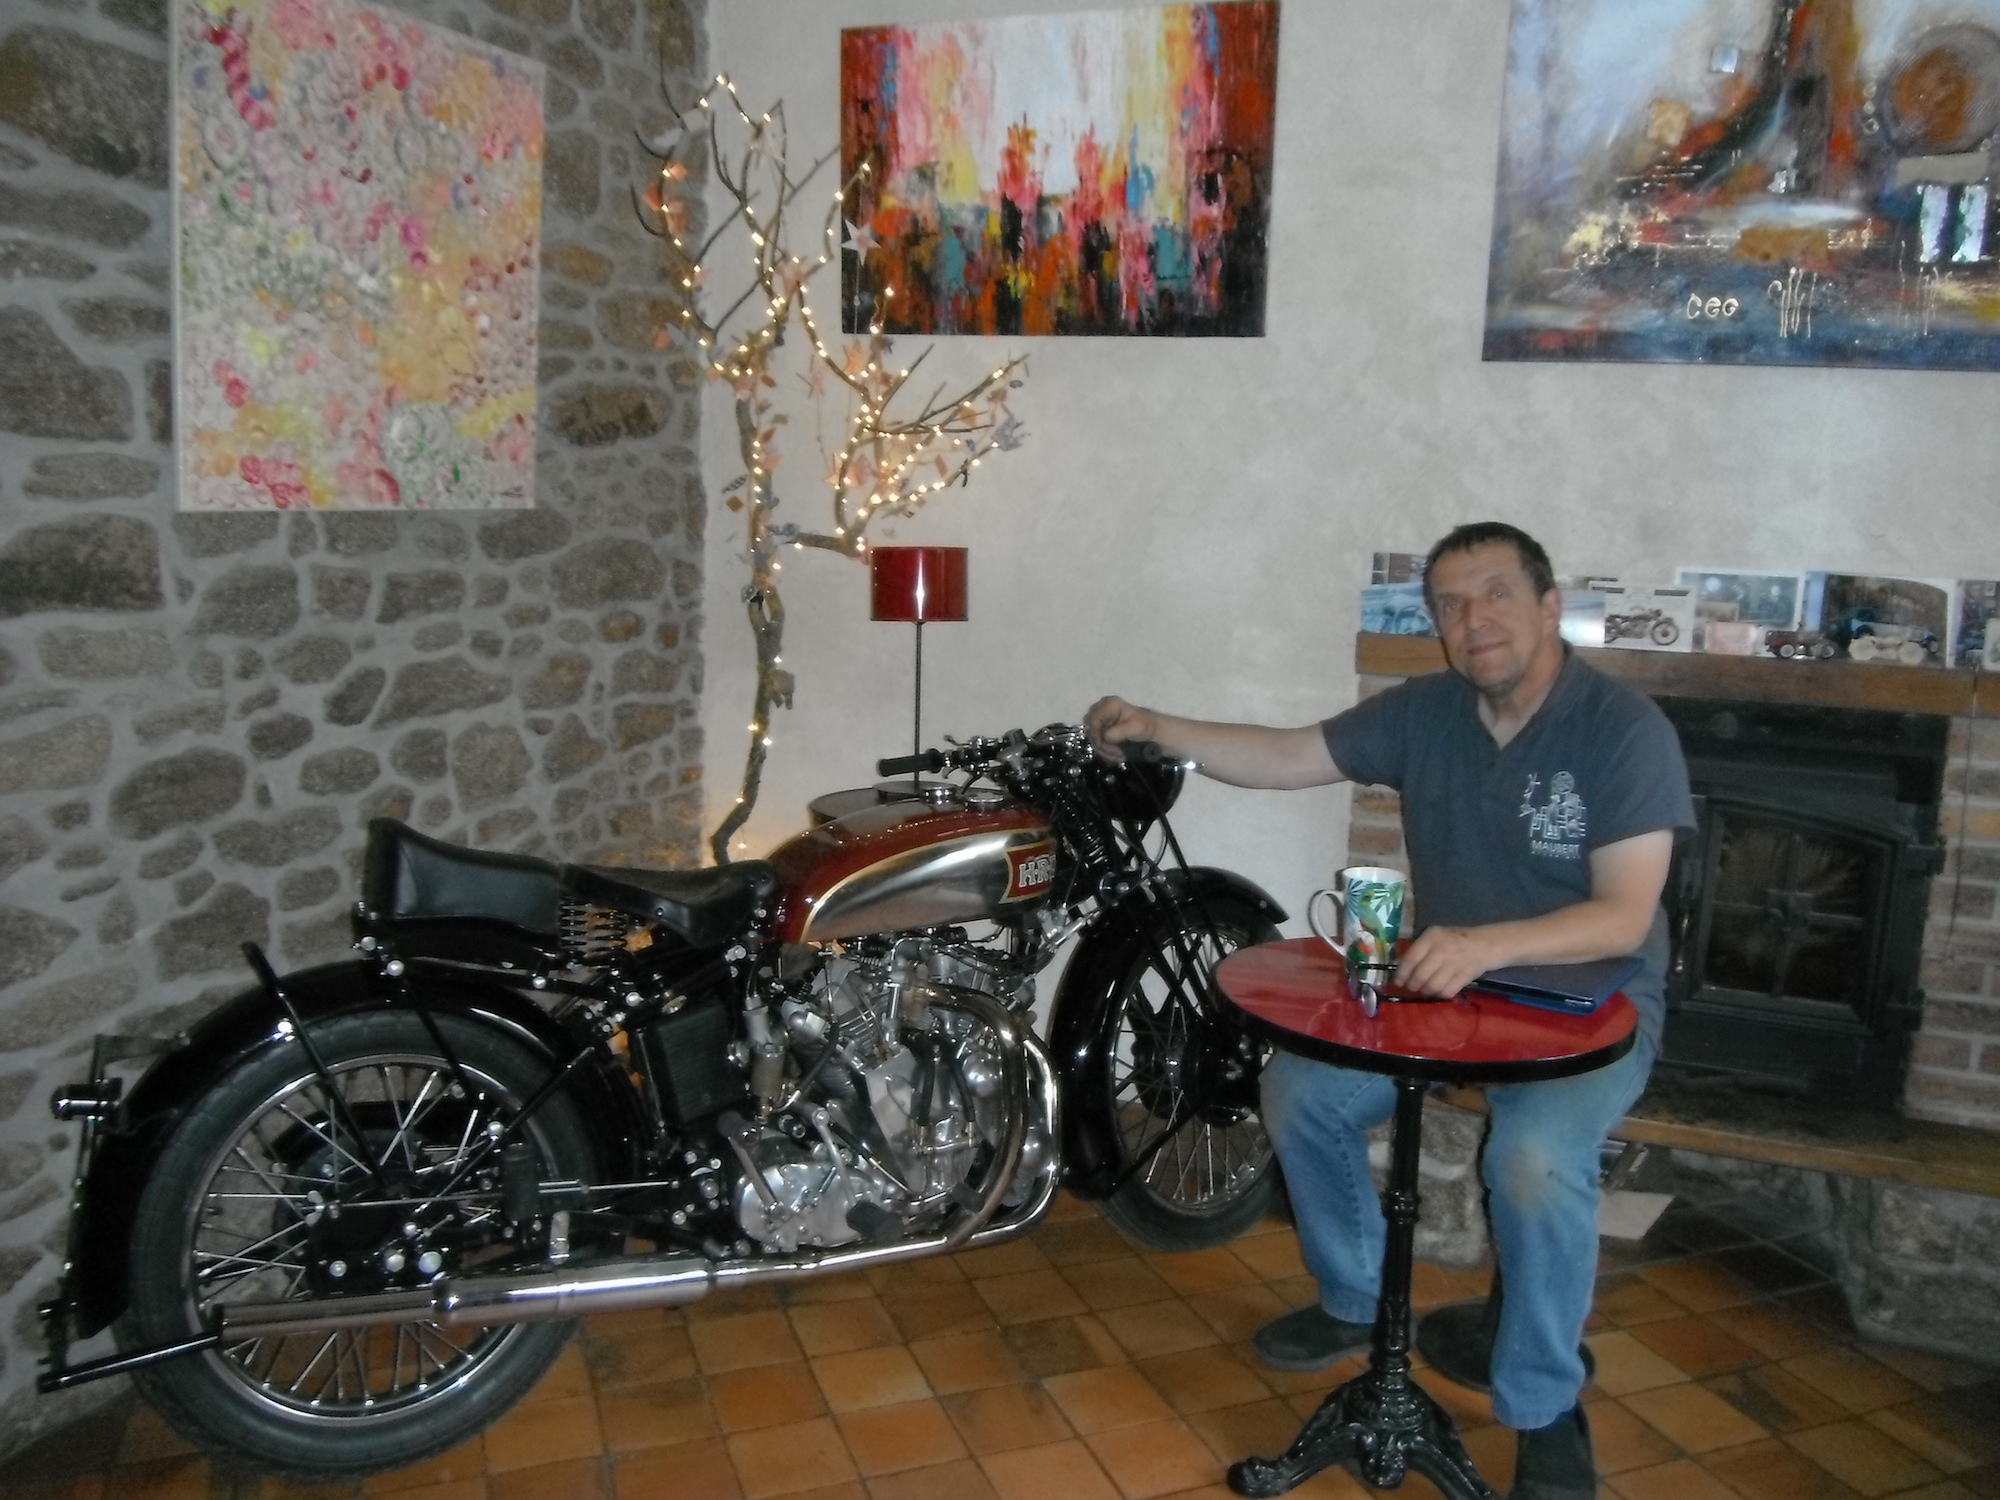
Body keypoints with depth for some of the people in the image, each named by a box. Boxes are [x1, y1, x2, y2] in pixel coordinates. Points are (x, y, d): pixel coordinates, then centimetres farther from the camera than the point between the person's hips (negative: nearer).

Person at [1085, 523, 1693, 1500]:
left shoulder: (1625, 730, -19)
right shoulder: (1422, 712, -2)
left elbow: (1626, 917, -25)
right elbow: (1285, 758, -3)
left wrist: (1486, 944, -41)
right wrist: (1156, 730, -17)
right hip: (1445, 984, 6)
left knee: (1533, 1159, -32)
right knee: (1297, 1094, -7)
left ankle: (1545, 1412, -7)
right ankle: (1355, 1301, 18)